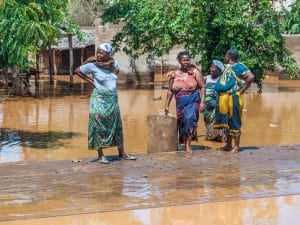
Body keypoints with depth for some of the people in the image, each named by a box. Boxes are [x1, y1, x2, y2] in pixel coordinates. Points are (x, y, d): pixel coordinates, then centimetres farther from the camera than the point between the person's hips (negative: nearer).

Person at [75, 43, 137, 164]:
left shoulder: (113, 64, 1)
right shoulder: (92, 65, -6)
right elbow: (77, 71, 1)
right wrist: (90, 80, -2)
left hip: (113, 99, 5)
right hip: (99, 99, -4)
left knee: (117, 125, 9)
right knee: (99, 126, -2)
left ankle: (122, 153, 18)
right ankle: (100, 155, 5)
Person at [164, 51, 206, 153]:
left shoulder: (195, 72, 0)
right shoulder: (174, 75, 7)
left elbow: (202, 87, -2)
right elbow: (170, 91, 12)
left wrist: (202, 102, -10)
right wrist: (167, 105, 12)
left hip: (193, 100, -3)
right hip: (180, 102, 3)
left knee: (190, 118, -21)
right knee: (182, 122, 5)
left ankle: (188, 144, -17)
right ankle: (184, 142, 21)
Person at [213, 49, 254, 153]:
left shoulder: (238, 66, -10)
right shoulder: (228, 67, 16)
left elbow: (251, 76, -22)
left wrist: (242, 90, -16)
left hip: (233, 98, -9)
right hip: (224, 98, 9)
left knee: (234, 122, -3)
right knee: (227, 122, 14)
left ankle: (236, 147, 4)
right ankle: (228, 145, 23)